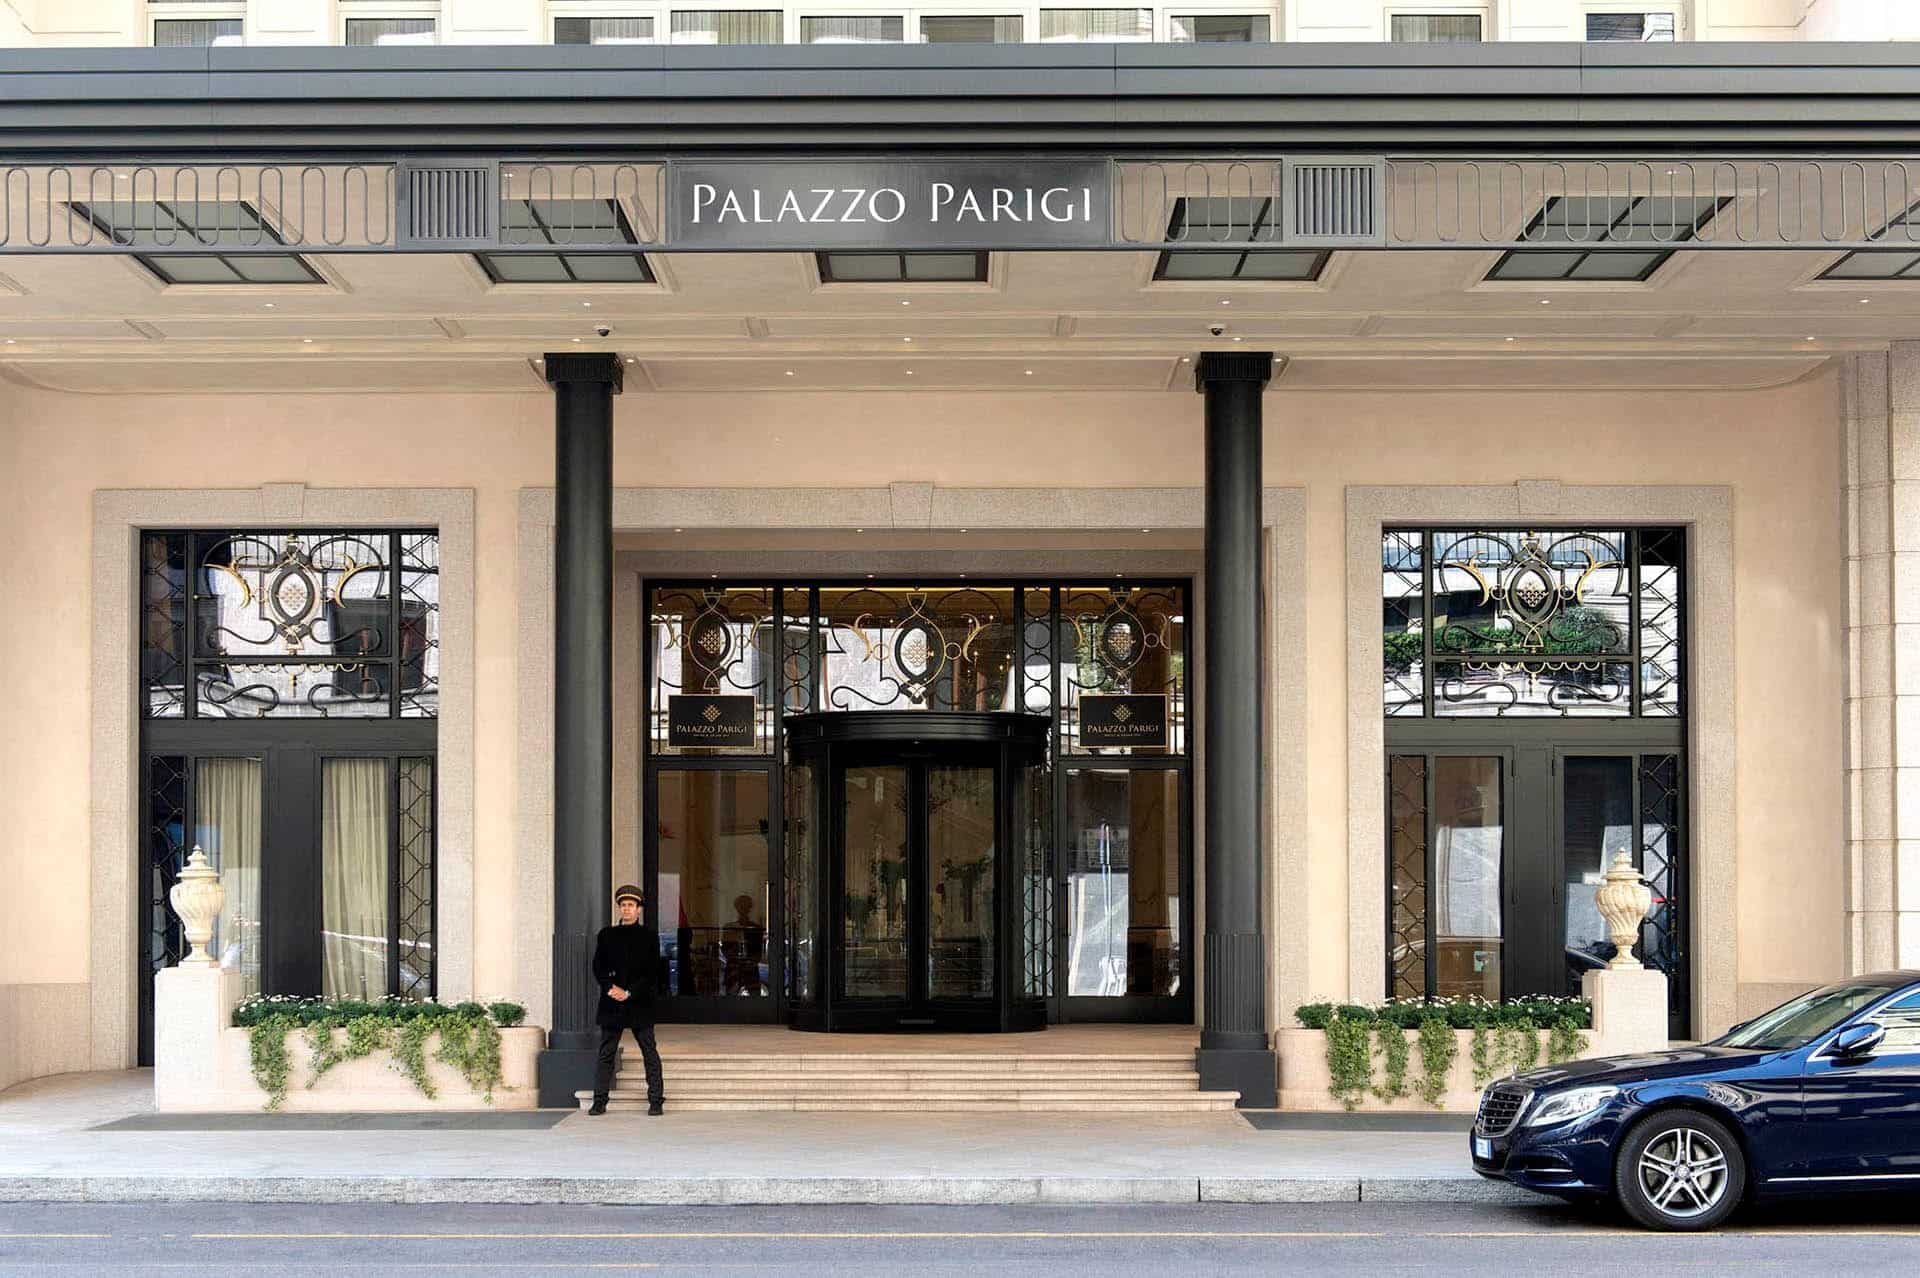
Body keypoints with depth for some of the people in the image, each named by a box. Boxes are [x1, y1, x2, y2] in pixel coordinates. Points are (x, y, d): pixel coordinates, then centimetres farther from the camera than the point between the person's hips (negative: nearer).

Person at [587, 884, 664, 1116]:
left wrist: (629, 992, -11)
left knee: (650, 1053, -2)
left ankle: (656, 1101, 0)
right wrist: (610, 988, -10)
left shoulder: (648, 936, 4)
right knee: (606, 1053, 3)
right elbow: (598, 967, 7)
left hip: (640, 1004, -2)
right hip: (611, 1004, 2)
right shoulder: (606, 935, 12)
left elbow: (652, 971, -3)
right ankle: (599, 1101, 6)